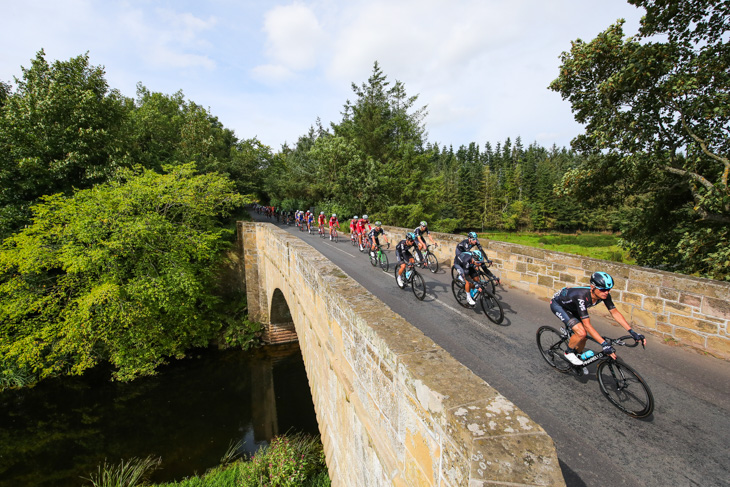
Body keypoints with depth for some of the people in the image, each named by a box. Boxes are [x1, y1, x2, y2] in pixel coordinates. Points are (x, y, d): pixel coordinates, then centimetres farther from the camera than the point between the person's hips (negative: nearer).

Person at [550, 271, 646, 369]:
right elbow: (587, 325, -39)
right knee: (581, 333, -25)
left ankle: (578, 356, 36)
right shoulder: (582, 297, -42)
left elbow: (615, 312, -10)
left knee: (583, 338, 6)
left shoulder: (604, 295, -22)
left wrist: (632, 332, -18)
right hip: (558, 304, -7)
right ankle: (569, 352, 3)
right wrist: (604, 344, -42)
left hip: (572, 307, 7)